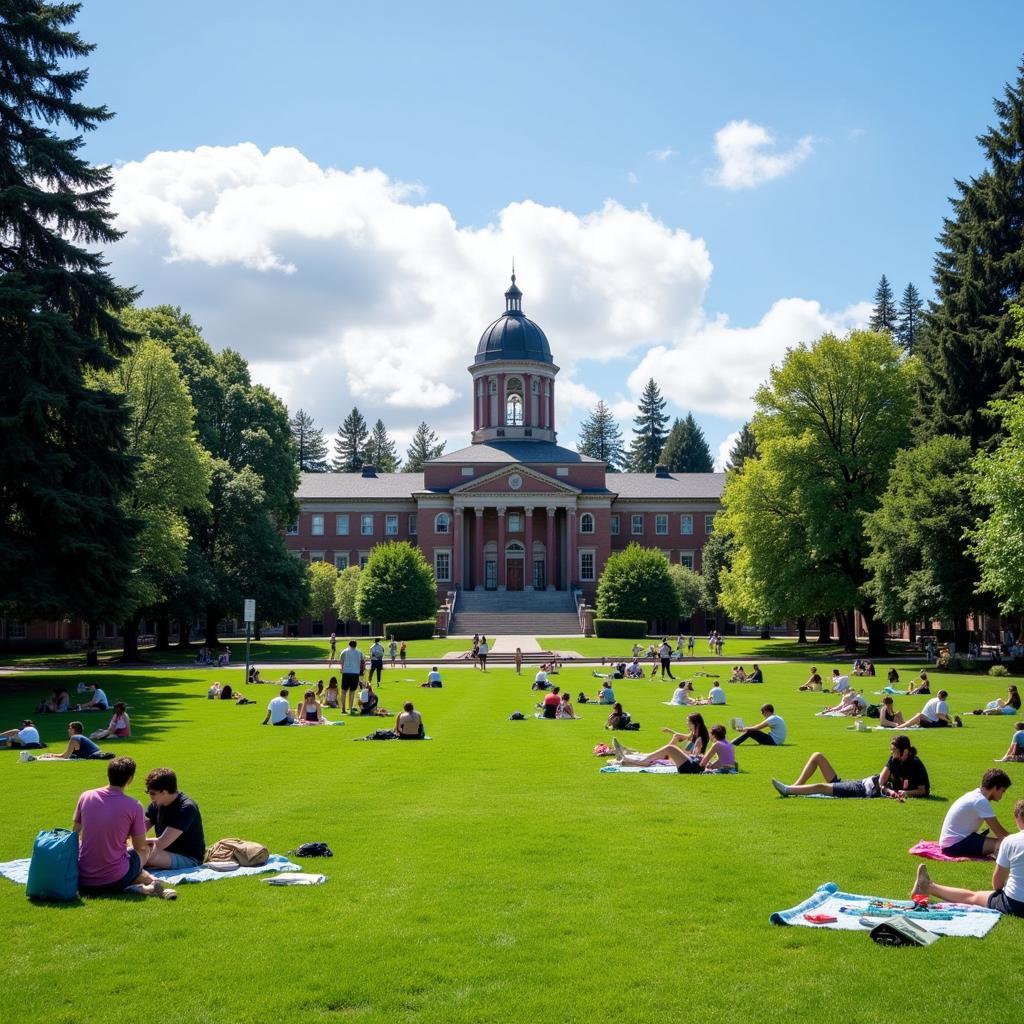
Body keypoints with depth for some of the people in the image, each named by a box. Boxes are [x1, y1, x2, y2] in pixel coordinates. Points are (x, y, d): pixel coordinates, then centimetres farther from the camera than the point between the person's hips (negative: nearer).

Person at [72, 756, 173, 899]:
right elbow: (140, 846, 2)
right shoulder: (134, 806, -9)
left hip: (83, 881, 1)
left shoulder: (86, 796, -1)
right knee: (145, 851, 29)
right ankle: (152, 882, 2)